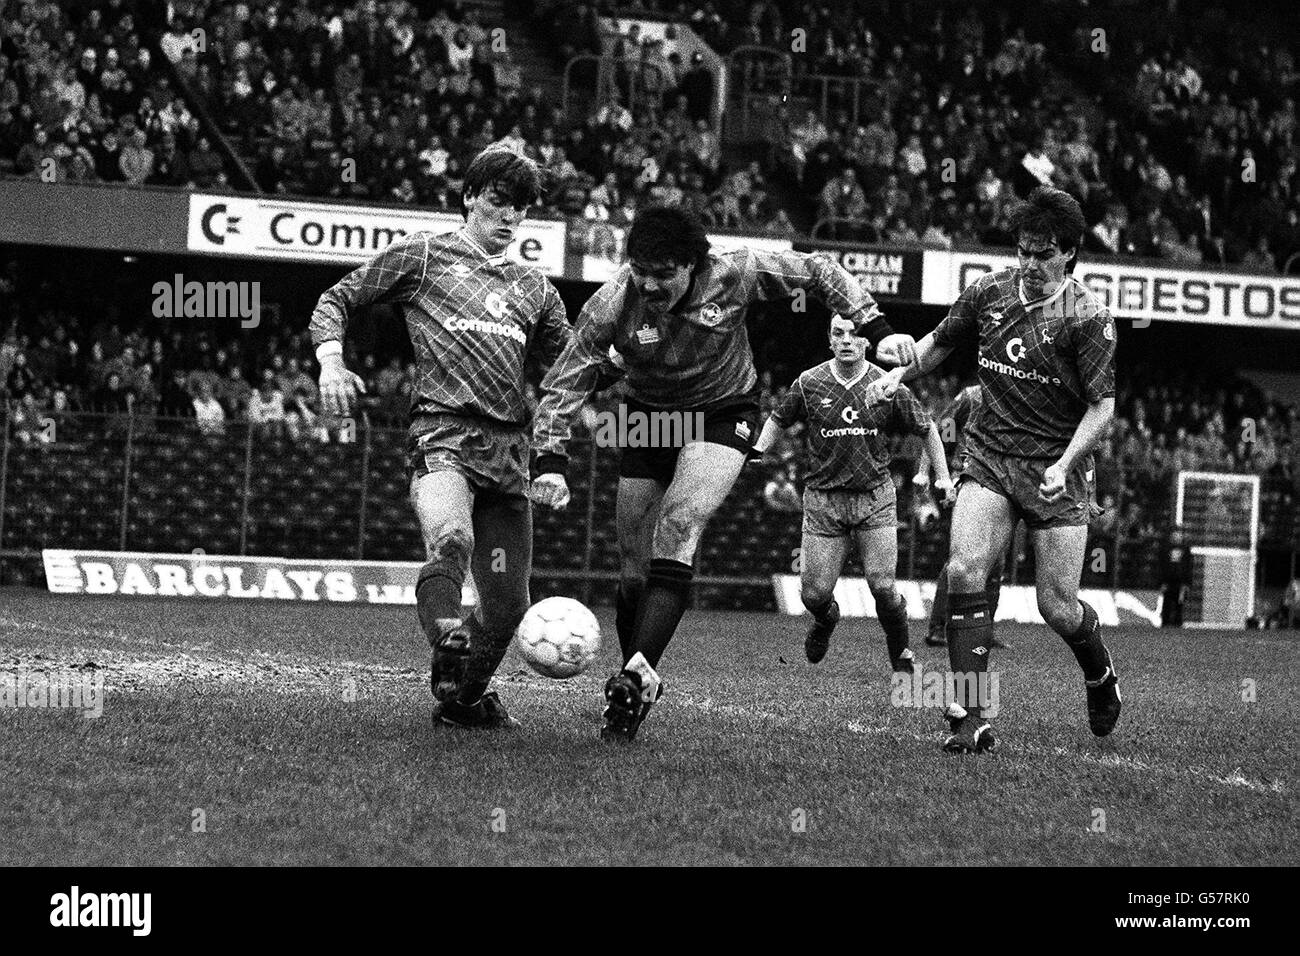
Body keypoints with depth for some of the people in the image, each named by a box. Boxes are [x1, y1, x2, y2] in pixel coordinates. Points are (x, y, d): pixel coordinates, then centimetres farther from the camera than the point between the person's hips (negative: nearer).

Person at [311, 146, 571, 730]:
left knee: (508, 601, 3)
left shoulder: (534, 289, 24)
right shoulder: (422, 255, 12)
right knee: (452, 539, -37)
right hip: (442, 432, -5)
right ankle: (448, 653, -43)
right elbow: (337, 300, 13)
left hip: (510, 448, 5)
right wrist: (331, 362, -6)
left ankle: (462, 699, 23)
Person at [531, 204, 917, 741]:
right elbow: (564, 385, -15)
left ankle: (636, 677, -33)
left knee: (677, 528, -27)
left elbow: (817, 272, -7)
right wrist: (549, 463, -25)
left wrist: (877, 329, -12)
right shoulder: (613, 304, -21)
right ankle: (638, 687, 17)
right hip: (649, 416, 2)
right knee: (634, 571, -1)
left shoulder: (733, 275, -22)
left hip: (722, 415, -2)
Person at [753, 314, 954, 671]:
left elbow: (927, 429, 13)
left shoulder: (888, 387, 0)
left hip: (875, 498, -1)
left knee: (883, 588, -13)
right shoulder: (809, 384, 1)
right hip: (823, 499, 1)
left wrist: (943, 477, 9)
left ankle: (901, 654, 13)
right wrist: (755, 453, 3)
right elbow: (777, 420, 17)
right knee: (814, 594, -3)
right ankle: (826, 620, 35)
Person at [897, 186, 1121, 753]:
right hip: (989, 456, 3)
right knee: (963, 568, -19)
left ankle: (1101, 674, 33)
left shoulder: (1088, 317, -10)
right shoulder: (990, 292, 3)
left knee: (1056, 606, -3)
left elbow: (1102, 406, -10)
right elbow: (940, 342, 22)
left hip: (1056, 471, -3)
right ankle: (969, 717, -17)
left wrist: (1064, 464, -21)